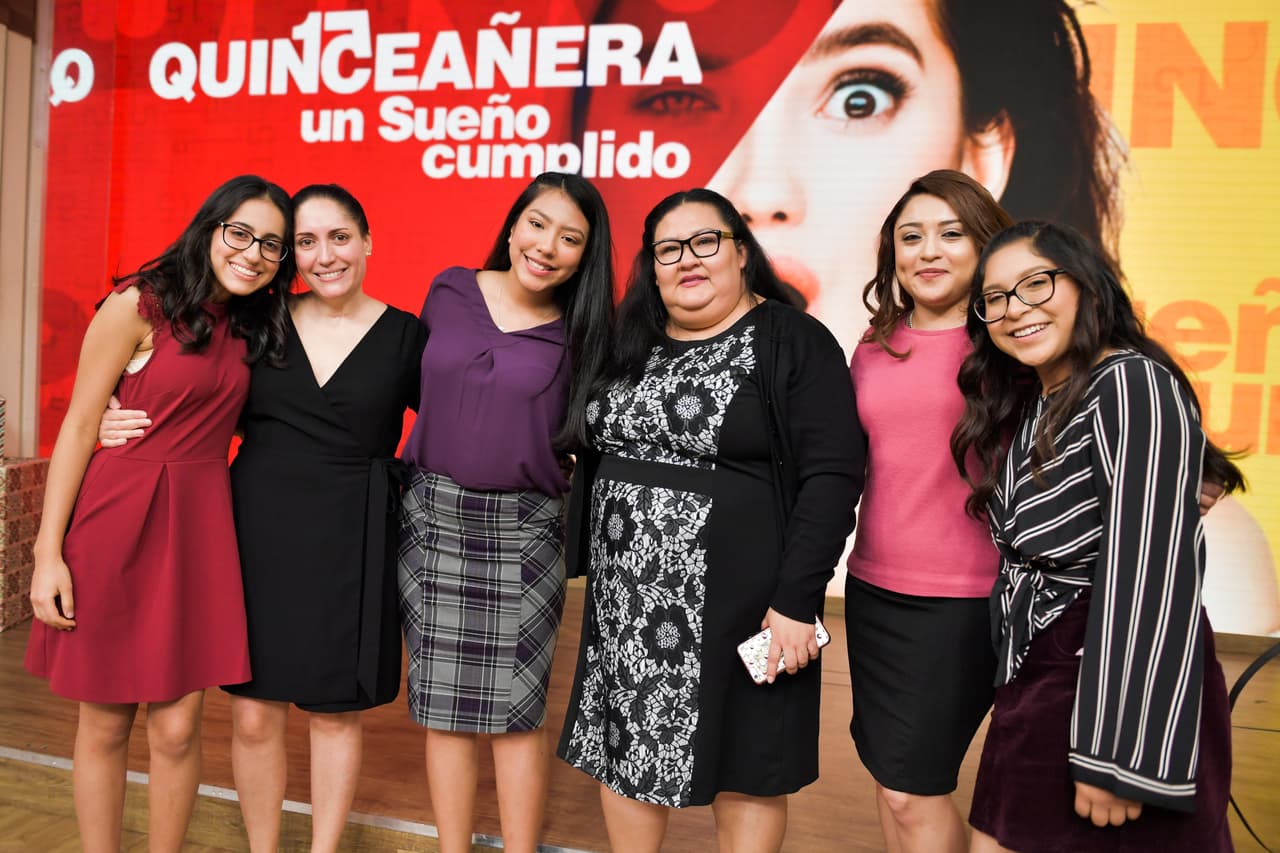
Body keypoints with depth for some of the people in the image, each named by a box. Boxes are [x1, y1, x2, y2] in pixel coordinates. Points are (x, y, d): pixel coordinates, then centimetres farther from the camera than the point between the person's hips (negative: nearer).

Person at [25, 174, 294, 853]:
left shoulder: (251, 327, 10)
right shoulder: (138, 305, -6)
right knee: (104, 725, 10)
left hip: (198, 530, 4)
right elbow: (78, 427, -7)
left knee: (176, 729, 5)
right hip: (113, 523, -4)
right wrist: (48, 551, -9)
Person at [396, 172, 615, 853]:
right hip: (432, 517, 2)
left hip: (522, 531, -2)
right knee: (444, 702, 9)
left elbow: (586, 437, 3)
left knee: (515, 709, 3)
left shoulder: (580, 333, -1)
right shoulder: (449, 292, 5)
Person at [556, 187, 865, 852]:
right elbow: (596, 452, 17)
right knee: (625, 747, 15)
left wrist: (796, 600, -19)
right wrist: (593, 565, 12)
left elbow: (832, 475, -14)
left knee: (741, 765, 10)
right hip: (626, 596, 6)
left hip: (736, 598, -5)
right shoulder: (632, 344, 10)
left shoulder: (793, 342, -8)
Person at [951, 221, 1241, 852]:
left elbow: (1153, 575, -22)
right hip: (1034, 687, 8)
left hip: (1118, 688, -8)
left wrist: (1117, 752, -23)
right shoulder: (1031, 404, 11)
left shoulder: (1133, 384, -16)